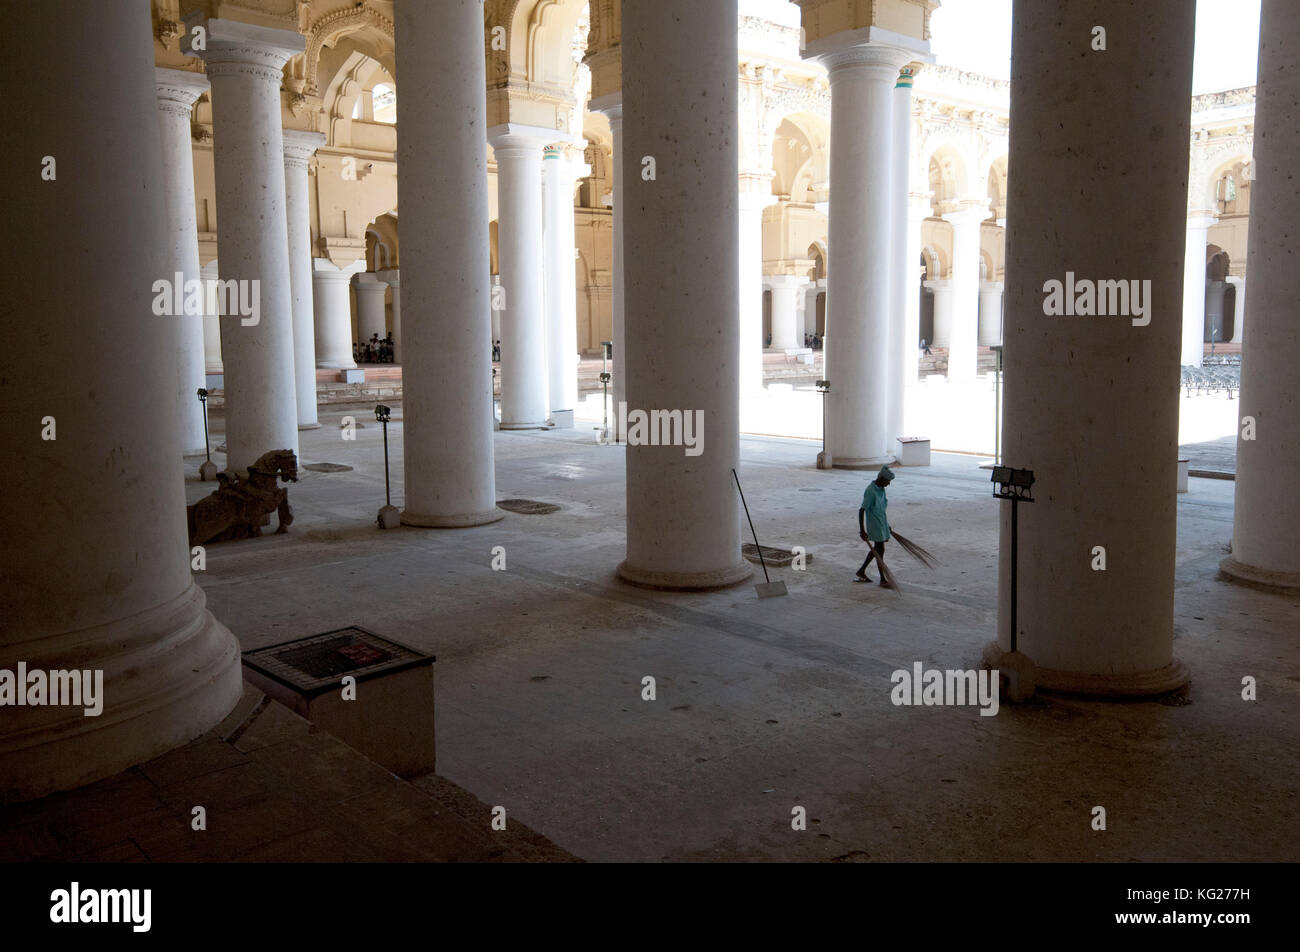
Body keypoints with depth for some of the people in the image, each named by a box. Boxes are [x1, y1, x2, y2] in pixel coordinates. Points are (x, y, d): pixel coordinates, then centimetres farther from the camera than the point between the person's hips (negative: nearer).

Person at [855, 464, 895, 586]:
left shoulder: (881, 488, 6)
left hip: (882, 523, 9)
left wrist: (887, 525, 25)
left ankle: (861, 572, 29)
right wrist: (862, 530, -24)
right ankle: (883, 580, 5)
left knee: (876, 549, 16)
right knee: (880, 551, -3)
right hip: (874, 525, -9)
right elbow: (861, 510, -23)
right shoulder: (870, 491, -22)